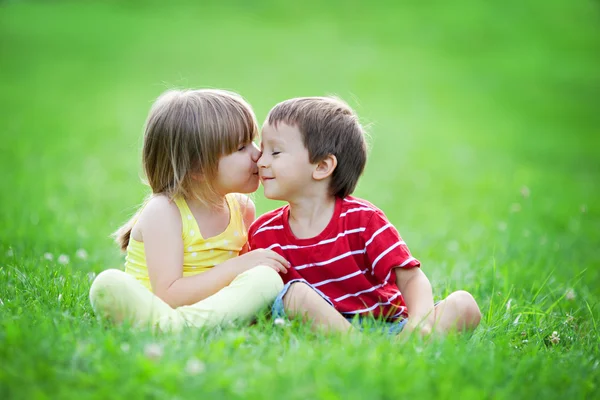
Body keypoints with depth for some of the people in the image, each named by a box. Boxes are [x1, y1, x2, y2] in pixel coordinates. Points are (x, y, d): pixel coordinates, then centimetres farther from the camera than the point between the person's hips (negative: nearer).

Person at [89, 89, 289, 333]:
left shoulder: (241, 207, 10)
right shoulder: (163, 212, -9)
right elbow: (168, 295, -18)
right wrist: (236, 267, -18)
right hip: (152, 308, -5)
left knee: (267, 278, -25)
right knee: (110, 285, -33)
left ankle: (172, 324, -41)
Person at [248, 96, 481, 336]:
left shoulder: (363, 218, -7)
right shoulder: (263, 233, 1)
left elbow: (411, 278, -12)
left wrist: (418, 321, -31)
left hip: (388, 323, 0)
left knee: (463, 303, -20)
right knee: (296, 292, -30)